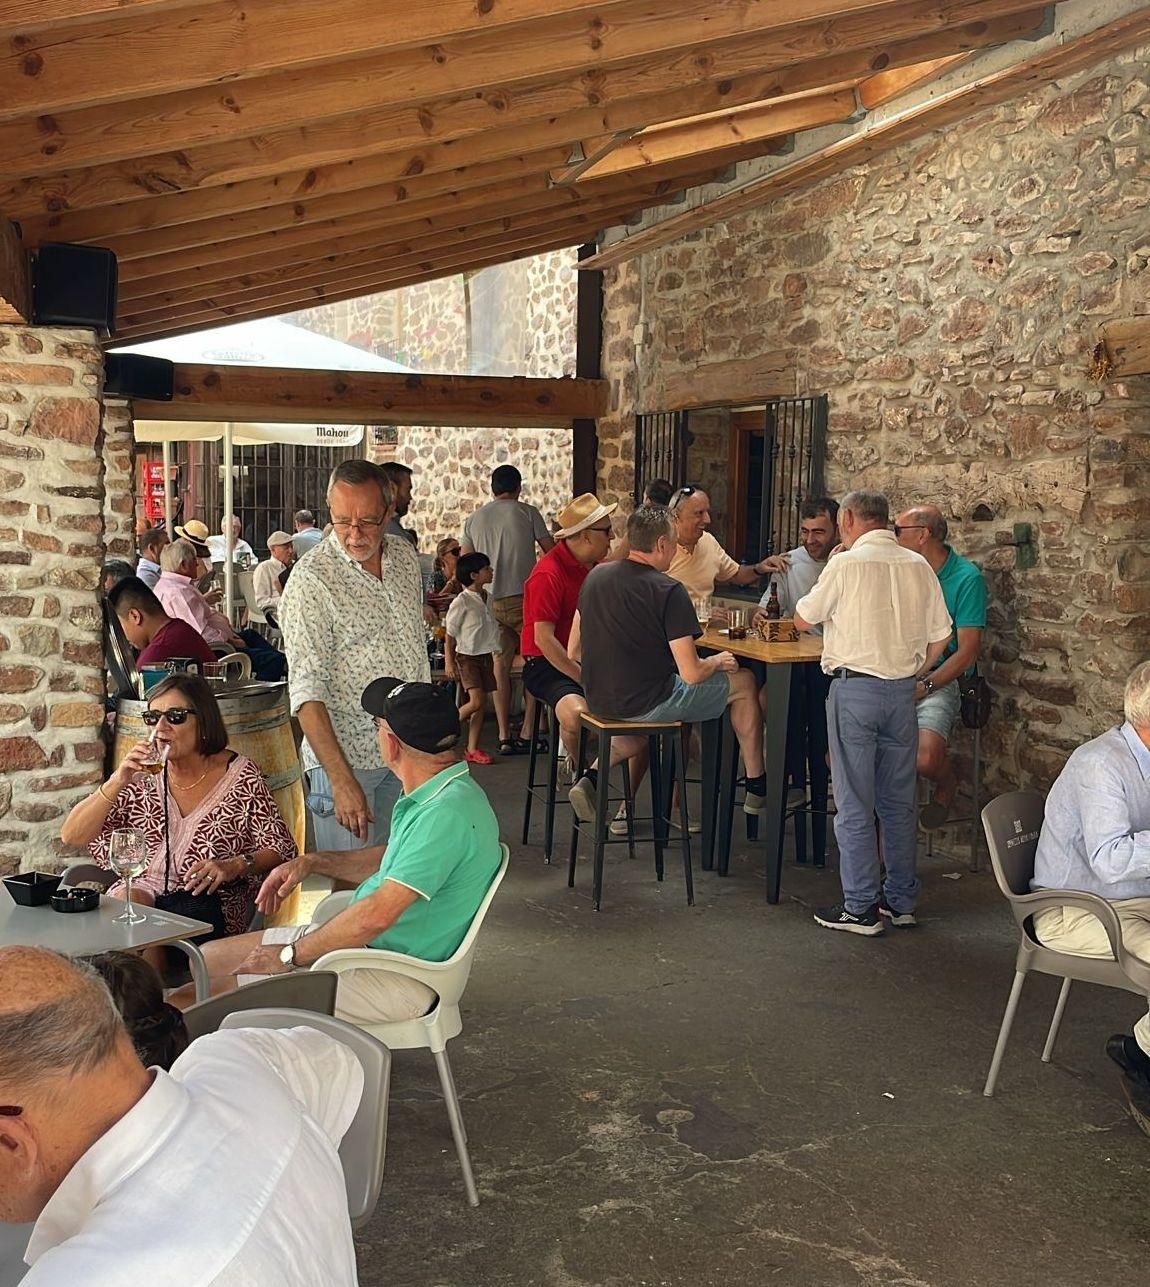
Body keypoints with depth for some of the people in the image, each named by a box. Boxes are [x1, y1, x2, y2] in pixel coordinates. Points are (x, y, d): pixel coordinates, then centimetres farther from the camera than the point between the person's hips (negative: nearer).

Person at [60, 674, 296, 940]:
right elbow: (71, 836, 2)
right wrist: (117, 782, -11)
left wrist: (234, 866, -19)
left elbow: (281, 848, 1)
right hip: (144, 889, 2)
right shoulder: (142, 775, 7)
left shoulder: (240, 774, 1)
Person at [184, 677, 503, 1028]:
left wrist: (290, 955, -16)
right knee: (207, 956, 11)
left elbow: (377, 915, -29)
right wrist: (312, 862, 13)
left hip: (398, 977, -10)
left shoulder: (446, 812, -27)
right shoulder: (437, 793, 7)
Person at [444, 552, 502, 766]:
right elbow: (450, 633, -9)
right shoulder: (462, 601, -13)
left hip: (486, 655, 7)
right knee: (476, 701, -15)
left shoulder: (487, 598, 9)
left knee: (481, 703, 6)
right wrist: (449, 661, -11)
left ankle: (472, 749, 12)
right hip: (467, 656, -7)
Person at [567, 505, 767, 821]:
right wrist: (717, 662, 2)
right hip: (646, 704, -7)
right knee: (744, 682, 13)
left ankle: (591, 779, 18)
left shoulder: (596, 576, 2)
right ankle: (757, 788, 26)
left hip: (598, 700, 7)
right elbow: (691, 673, -20)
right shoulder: (669, 591, -18)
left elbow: (574, 650, 11)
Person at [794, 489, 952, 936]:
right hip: (903, 690, 5)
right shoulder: (919, 567, 6)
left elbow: (803, 619, 1)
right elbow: (939, 635, 9)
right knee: (898, 801, 14)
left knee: (855, 804, 1)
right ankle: (901, 900, 21)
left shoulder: (846, 564, -9)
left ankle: (860, 908, 5)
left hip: (855, 687, -5)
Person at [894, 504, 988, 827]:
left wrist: (923, 686, -15)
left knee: (925, 758, -29)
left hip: (940, 680, -5)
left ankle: (947, 784, 9)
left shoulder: (967, 578, -3)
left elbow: (967, 653, -7)